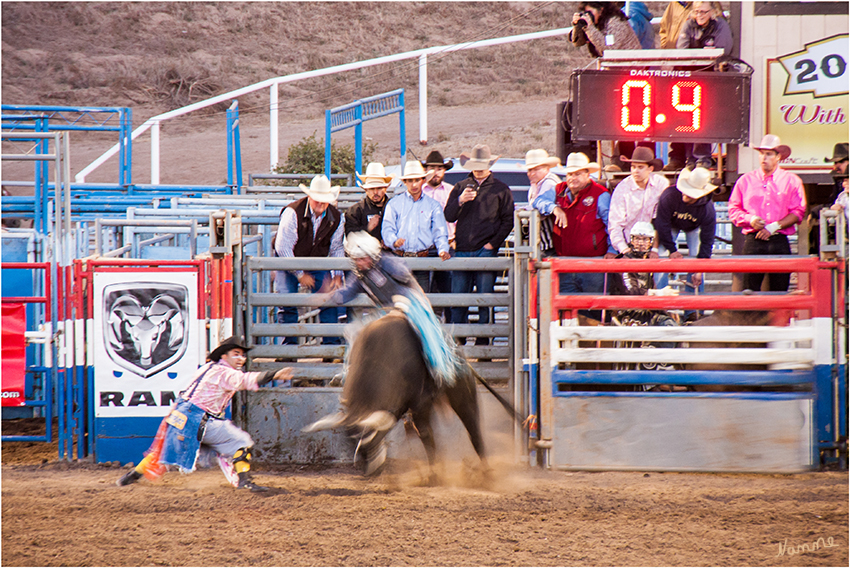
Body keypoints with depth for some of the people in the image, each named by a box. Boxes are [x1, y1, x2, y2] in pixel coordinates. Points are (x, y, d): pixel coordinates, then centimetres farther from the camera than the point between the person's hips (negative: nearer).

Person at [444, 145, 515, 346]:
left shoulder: (501, 190, 8)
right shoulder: (460, 187, 15)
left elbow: (508, 221, 6)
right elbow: (448, 216, 10)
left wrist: (493, 244, -5)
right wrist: (460, 201, -9)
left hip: (486, 252, -2)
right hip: (462, 251, 2)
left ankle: (482, 343, 2)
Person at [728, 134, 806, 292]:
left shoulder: (791, 181, 8)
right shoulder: (746, 180, 13)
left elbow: (798, 212, 2)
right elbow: (734, 209, 13)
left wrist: (774, 227, -10)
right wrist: (749, 219, -7)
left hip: (779, 242, -1)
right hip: (753, 242, 1)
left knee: (779, 291, -3)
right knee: (750, 289, -7)